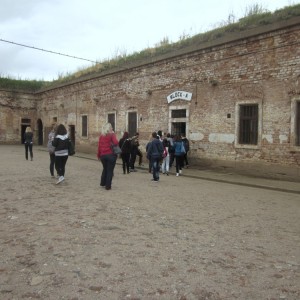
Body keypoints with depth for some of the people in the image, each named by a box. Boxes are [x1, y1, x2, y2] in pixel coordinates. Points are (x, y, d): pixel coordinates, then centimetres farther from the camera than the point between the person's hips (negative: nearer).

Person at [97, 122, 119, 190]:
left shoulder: (101, 135, 6)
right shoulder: (112, 134, -7)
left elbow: (99, 145, 7)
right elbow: (116, 142, -22)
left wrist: (98, 155, 15)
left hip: (103, 155, 5)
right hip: (111, 155, -5)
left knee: (105, 169, 24)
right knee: (110, 170, 4)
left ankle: (102, 183, 30)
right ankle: (108, 186, 6)